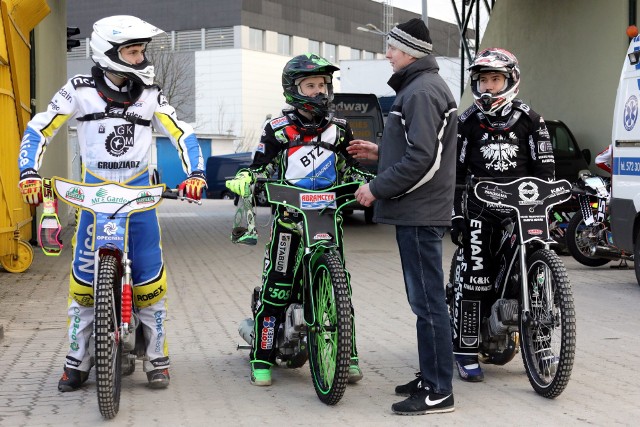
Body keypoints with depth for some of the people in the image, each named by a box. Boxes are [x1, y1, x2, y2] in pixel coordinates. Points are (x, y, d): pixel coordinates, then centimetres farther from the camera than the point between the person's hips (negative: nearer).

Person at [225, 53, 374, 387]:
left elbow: (350, 171, 20)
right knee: (275, 288, -6)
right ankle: (262, 360, 1)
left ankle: (347, 356, 12)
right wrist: (243, 182, -17)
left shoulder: (339, 130, 13)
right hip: (289, 218, -3)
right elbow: (260, 169, 3)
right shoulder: (278, 130, 3)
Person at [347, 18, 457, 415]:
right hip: (419, 210, 11)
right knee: (425, 299, 16)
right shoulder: (424, 85, 18)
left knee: (428, 301, -7)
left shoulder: (422, 92, -15)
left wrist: (377, 189, -15)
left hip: (419, 213, -11)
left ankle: (438, 392, -3)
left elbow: (420, 158, -23)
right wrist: (379, 151, 19)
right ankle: (431, 378, 25)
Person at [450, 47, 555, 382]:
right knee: (476, 276, -9)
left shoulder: (529, 120, 8)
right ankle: (466, 350, -4)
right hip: (481, 209, -1)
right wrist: (455, 215, 2)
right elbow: (454, 172, 8)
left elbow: (545, 167, 8)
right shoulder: (467, 123, 8)